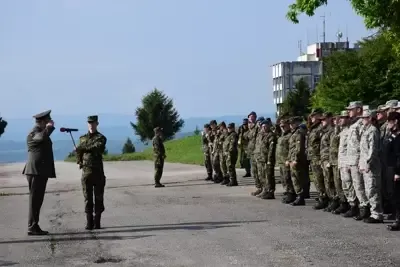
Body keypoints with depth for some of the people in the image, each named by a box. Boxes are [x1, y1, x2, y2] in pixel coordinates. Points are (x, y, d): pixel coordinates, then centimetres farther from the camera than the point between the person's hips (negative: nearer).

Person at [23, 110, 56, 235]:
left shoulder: (41, 131, 20)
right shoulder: (33, 133, -12)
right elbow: (42, 137, -35)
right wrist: (49, 127, -20)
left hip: (41, 171, 10)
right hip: (36, 171, -10)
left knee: (37, 200, 11)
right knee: (35, 200, -8)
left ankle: (34, 226, 15)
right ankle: (32, 227, -6)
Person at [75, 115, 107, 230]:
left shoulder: (101, 138, 1)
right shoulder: (82, 138, 14)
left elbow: (97, 148, -19)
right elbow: (78, 153, 17)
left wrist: (84, 148, -20)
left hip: (98, 171, -3)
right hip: (86, 171, 3)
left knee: (98, 198, 1)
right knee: (88, 199, 2)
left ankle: (97, 222, 7)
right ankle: (89, 222, 6)